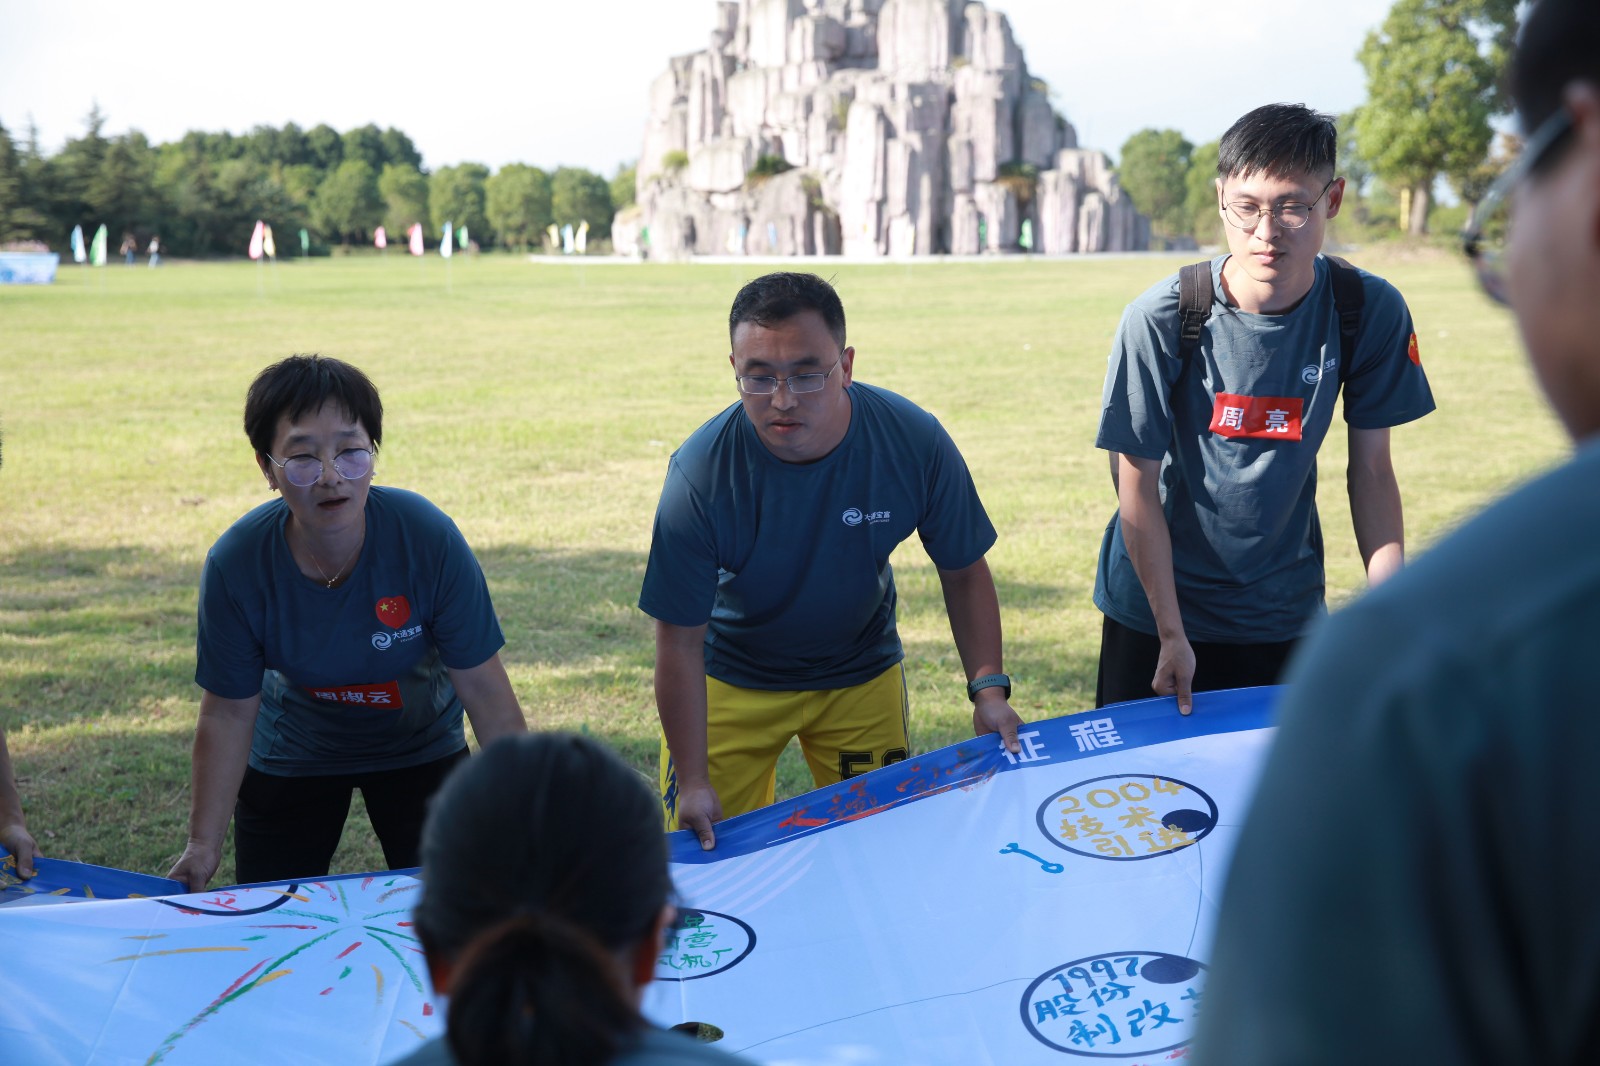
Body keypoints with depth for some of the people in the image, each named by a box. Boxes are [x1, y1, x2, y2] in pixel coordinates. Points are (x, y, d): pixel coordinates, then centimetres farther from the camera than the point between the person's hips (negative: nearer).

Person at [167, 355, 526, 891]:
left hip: (421, 748, 0)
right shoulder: (235, 565, -25)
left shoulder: (429, 539, -29)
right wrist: (203, 845, -14)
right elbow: (229, 713, -14)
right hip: (290, 759, 1)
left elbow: (486, 692, -21)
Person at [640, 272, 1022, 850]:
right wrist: (692, 780, -21)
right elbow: (680, 639, -21)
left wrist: (988, 687, -17)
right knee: (713, 850, 2)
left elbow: (963, 572, -7)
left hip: (862, 676, 2)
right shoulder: (700, 475, -28)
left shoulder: (914, 441, -23)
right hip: (731, 682, -2)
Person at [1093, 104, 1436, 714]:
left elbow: (1371, 468, -2)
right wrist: (1172, 634, -12)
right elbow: (1138, 485, -14)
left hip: (1289, 611, 2)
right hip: (1156, 603, -2)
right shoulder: (1159, 319, -20)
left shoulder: (1371, 312, -12)